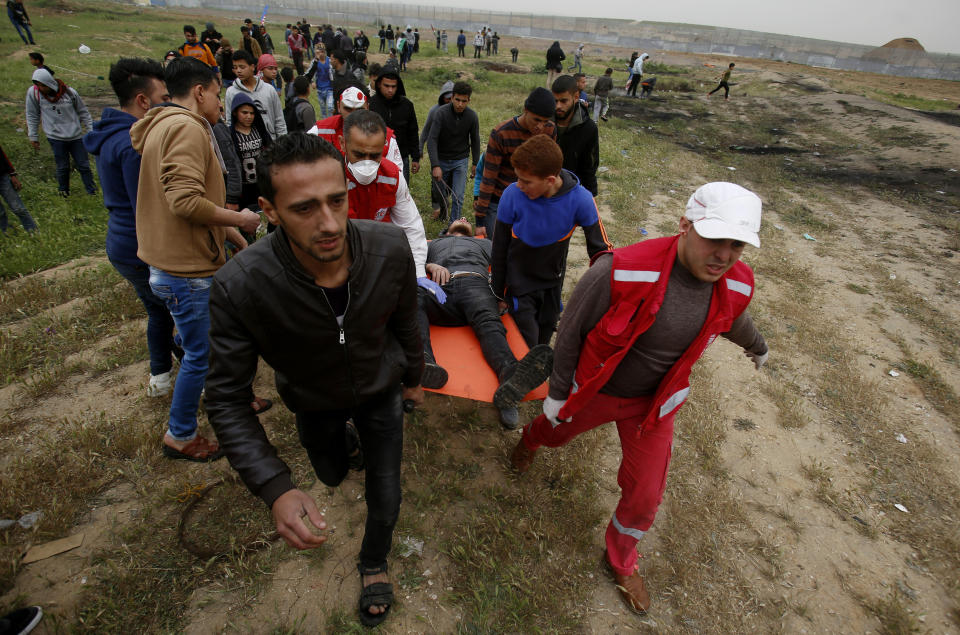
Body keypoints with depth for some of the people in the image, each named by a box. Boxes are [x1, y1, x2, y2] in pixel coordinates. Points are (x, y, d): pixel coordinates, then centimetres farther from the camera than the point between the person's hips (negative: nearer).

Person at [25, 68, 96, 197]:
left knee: (83, 165, 6)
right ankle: (63, 189, 27)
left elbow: (83, 112, 6)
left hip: (76, 136, 0)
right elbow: (32, 116, 3)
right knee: (62, 167, 5)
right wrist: (33, 137, 4)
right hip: (55, 137, 0)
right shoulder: (33, 93, -7)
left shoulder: (69, 92, -8)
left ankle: (92, 190, 21)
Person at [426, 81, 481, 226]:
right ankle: (443, 208, 49)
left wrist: (475, 163, 8)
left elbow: (475, 141, 4)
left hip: (461, 161, 0)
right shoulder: (442, 112, -18)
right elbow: (432, 140, -24)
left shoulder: (472, 116, -11)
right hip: (442, 160, 0)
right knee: (441, 192, 16)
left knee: (458, 197, -6)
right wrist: (435, 165, -33)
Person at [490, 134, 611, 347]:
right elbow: (500, 249, -11)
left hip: (553, 283, 2)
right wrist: (498, 292, -3)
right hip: (519, 283, -2)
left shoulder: (580, 199, -23)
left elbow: (601, 250, -12)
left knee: (543, 340, 19)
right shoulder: (512, 195, -24)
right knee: (526, 347, -2)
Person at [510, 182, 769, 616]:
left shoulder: (736, 286, -19)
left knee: (644, 496, 12)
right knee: (555, 433, 28)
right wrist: (557, 392, -11)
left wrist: (756, 347, 30)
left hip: (653, 401, 3)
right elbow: (571, 330, -20)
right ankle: (531, 437, 69)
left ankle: (621, 559, 45)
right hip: (593, 390, -2)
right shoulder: (621, 272, -36)